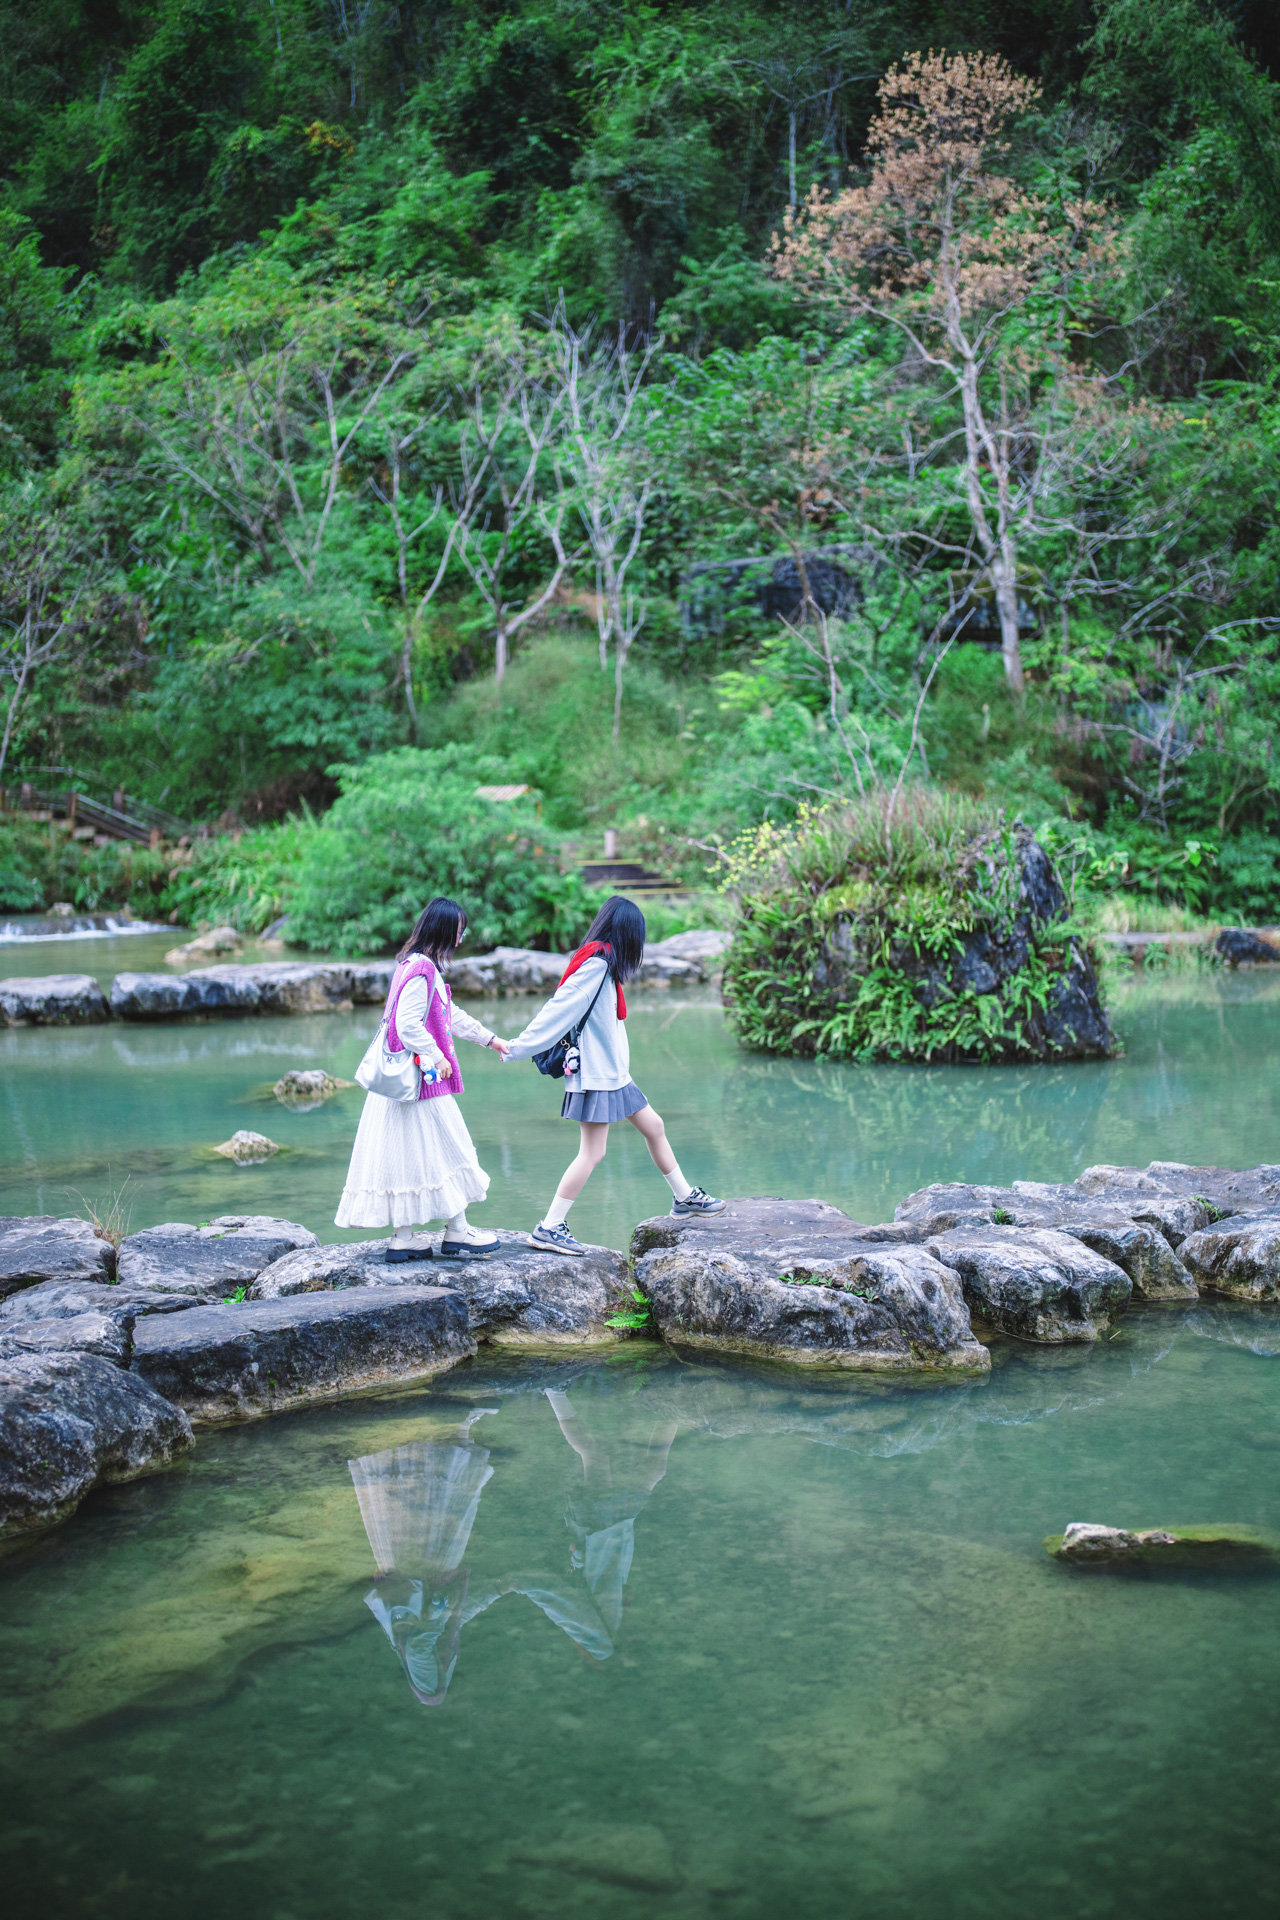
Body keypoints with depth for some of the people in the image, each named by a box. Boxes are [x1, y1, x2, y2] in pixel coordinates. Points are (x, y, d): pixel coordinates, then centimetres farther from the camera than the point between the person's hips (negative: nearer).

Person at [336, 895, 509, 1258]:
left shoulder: (417, 966, 15)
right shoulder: (421, 969, -18)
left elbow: (451, 1015, 26)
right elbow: (408, 1024, -25)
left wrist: (489, 1039, 32)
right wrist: (437, 1057, -17)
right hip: (420, 1079, -10)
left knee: (405, 1157, 9)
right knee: (447, 1150, 1)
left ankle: (402, 1239, 12)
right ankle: (457, 1231, 10)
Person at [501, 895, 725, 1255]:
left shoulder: (602, 964, 12)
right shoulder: (596, 964, -19)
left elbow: (560, 1009, 11)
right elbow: (560, 1009, -20)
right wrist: (518, 1048, -20)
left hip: (612, 1072, 10)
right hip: (595, 1075, -10)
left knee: (653, 1126, 17)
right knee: (593, 1152, -8)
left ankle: (685, 1198, 31)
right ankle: (549, 1228, -4)